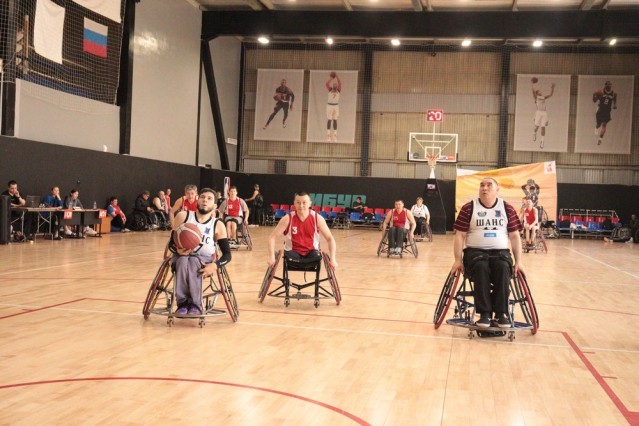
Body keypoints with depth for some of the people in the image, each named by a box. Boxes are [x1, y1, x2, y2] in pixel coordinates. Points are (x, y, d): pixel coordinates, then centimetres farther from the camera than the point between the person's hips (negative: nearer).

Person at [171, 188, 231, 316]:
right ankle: (182, 303, -29)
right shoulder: (183, 216, -2)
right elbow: (171, 243, 1)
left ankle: (195, 305, -30)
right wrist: (178, 250, -22)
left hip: (205, 261, -1)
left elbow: (227, 254, -6)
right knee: (183, 261, -34)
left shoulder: (218, 225, -5)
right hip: (181, 257, 1)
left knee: (194, 262, -35)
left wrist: (214, 265, -26)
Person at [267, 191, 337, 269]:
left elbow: (330, 239, -7)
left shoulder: (317, 218, -11)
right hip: (292, 251, 0)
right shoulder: (288, 219, -14)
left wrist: (333, 259, -20)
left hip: (311, 251, 1)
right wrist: (272, 258, -25)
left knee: (318, 258, -31)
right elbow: (272, 238, -12)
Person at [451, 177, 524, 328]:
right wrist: (458, 260, -9)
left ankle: (501, 313, -25)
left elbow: (514, 236, 9)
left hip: (500, 251, 1)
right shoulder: (469, 208, 3)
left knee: (503, 268, -32)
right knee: (481, 267, -35)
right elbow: (460, 235, 1)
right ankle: (484, 313, -28)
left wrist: (518, 262, 1)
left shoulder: (507, 209, 9)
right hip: (475, 251, -1)